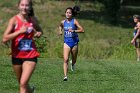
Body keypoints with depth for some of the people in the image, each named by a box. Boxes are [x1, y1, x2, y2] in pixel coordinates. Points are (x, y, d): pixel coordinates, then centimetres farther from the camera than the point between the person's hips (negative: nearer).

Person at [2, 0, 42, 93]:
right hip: (17, 56, 0)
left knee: (23, 83, -15)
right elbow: (5, 39, -18)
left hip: (30, 55, 0)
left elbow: (40, 30, 23)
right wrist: (20, 31, -24)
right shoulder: (14, 20, -9)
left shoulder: (33, 19, 1)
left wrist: (38, 33, 0)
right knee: (21, 83, 18)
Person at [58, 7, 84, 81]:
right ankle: (65, 76, -18)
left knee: (74, 60, 14)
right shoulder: (63, 22, 3)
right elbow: (60, 26, 28)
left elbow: (82, 30, -14)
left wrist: (73, 31, -26)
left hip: (74, 41, -1)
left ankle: (72, 64, 53)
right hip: (66, 42, 1)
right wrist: (60, 31, 8)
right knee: (65, 59, -15)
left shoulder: (74, 21, -8)